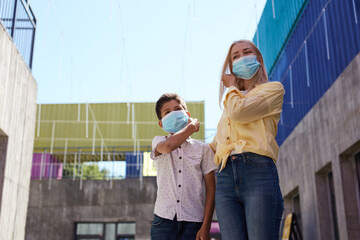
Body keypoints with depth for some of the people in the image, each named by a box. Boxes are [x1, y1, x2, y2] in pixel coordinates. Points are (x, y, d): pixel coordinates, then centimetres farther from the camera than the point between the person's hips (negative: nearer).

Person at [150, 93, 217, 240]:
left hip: (192, 222, 0)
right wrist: (192, 127, -2)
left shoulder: (202, 148, 8)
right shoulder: (158, 142, 9)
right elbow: (168, 146, -18)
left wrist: (206, 227, -2)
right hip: (164, 219, 0)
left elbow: (211, 188, 5)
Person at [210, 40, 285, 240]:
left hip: (258, 172, -5)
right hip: (226, 178, 5)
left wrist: (232, 86, 13)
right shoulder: (231, 100, 32)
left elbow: (239, 112, -5)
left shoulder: (274, 89, 13)